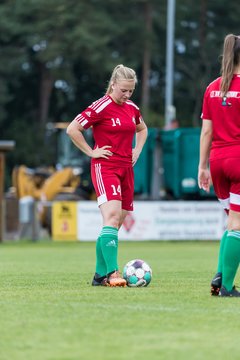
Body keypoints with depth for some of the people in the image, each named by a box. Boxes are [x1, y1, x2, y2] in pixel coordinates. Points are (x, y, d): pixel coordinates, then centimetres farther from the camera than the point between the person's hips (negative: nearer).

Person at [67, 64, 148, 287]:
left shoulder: (132, 108, 11)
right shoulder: (102, 107, -10)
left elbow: (142, 129, 32)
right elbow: (72, 129, -13)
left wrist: (137, 150, 16)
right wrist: (91, 152, -10)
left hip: (126, 169, 7)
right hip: (105, 167, -7)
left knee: (116, 224, 7)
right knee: (112, 216, -22)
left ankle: (100, 275, 15)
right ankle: (112, 273, -29)